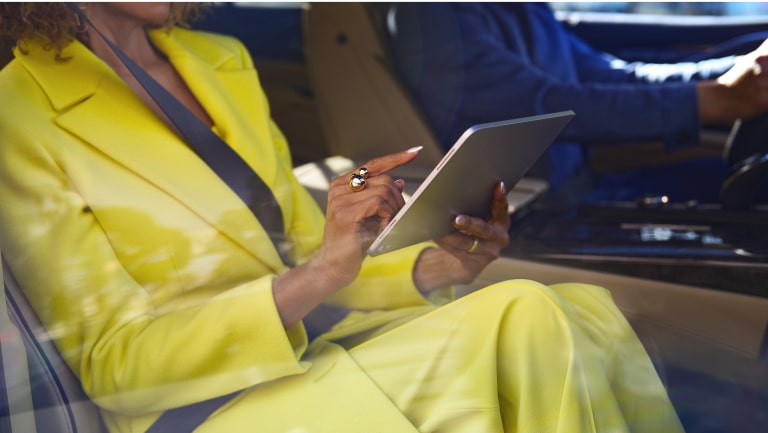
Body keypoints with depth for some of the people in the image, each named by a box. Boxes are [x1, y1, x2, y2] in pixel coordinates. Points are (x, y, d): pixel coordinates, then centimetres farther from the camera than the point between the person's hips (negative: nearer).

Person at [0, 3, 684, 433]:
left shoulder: (223, 62, 15)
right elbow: (108, 361, -11)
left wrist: (433, 266, -6)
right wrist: (315, 278, -24)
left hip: (313, 357, 7)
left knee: (528, 314, -22)